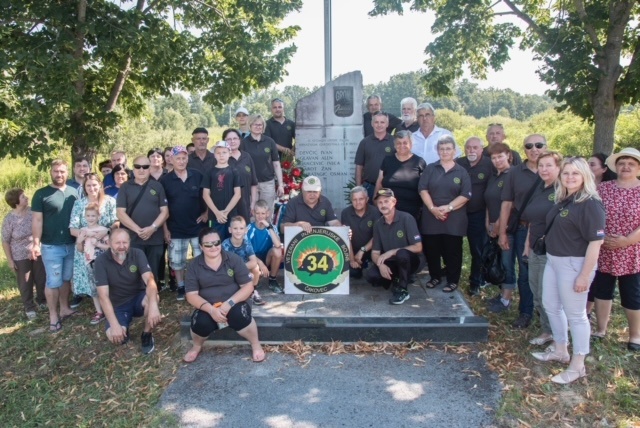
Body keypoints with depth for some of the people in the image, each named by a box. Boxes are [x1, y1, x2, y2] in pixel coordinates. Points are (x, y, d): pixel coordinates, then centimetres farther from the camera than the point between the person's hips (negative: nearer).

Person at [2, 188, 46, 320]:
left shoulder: (32, 211, -9)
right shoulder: (9, 220, -17)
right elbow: (5, 241, -9)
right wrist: (10, 260, -7)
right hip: (21, 257, -3)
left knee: (41, 279, 14)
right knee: (25, 283, 10)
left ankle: (42, 301, 37)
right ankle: (29, 307, 28)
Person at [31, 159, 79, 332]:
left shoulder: (73, 192, 6)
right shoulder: (41, 194, -6)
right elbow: (37, 220, -8)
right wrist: (36, 243, -15)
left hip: (72, 245, 4)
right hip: (51, 246, -4)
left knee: (66, 278, 15)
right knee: (53, 281, 2)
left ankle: (64, 308, 30)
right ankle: (53, 316, 13)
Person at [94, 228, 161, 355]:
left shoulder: (137, 254, -14)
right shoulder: (101, 261, -16)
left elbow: (150, 280, -28)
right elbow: (103, 296, -20)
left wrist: (153, 305, -47)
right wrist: (115, 325, -30)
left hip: (138, 299, 0)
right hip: (118, 305, 0)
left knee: (152, 298, -35)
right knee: (114, 337, -26)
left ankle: (147, 335, -9)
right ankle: (124, 328, 13)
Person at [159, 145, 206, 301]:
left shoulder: (197, 176, -3)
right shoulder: (165, 180, -4)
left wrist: (206, 212, -2)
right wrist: (165, 229, -4)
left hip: (197, 226, 0)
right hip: (176, 229, 0)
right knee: (177, 261, 9)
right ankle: (180, 288, 25)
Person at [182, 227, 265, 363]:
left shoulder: (234, 260, -4)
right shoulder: (194, 266, -1)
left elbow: (248, 286, -7)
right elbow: (191, 295, -5)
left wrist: (229, 303, -22)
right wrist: (211, 309, -23)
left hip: (233, 304, -1)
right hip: (207, 307, 1)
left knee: (239, 316, -34)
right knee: (201, 323, -30)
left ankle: (256, 345, -5)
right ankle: (196, 346, 6)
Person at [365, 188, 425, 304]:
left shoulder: (406, 218, -16)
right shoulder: (378, 224, -1)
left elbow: (418, 247, -20)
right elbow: (375, 253, -1)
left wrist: (392, 252, -25)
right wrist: (381, 264, -24)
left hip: (412, 260, -4)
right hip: (391, 263, 5)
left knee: (402, 254, -38)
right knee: (370, 275, -22)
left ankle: (402, 290, -17)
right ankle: (398, 279, 6)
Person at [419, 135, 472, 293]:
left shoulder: (461, 171, 4)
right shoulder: (430, 169, 8)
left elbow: (465, 195, -4)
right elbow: (422, 189, -2)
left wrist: (448, 207, -15)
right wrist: (432, 208, -14)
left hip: (453, 219, -2)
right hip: (431, 217, 2)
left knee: (452, 251, 3)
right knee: (431, 249, 7)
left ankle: (453, 280, 16)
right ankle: (435, 277, 24)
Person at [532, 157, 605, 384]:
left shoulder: (590, 204, -18)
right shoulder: (563, 200, 9)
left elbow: (596, 241, -21)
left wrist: (584, 275, -23)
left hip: (574, 264, -9)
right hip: (553, 260, 9)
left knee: (575, 314, 2)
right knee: (551, 305, 19)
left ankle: (577, 366, 16)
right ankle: (560, 350, 37)